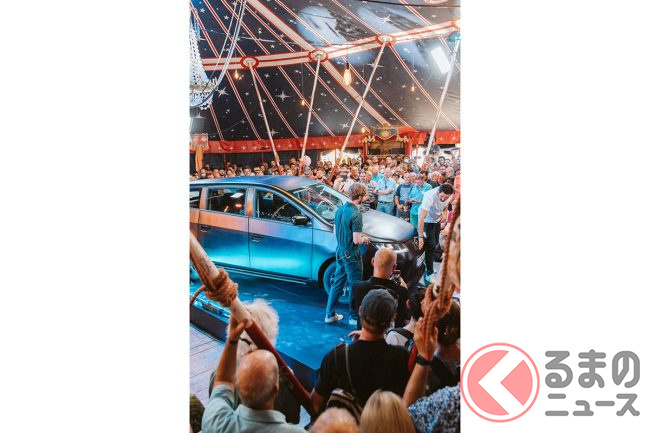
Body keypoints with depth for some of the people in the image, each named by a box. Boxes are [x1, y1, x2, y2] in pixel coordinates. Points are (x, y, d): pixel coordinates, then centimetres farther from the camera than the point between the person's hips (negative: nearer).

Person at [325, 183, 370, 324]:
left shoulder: (340, 209, 2)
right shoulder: (356, 214, -23)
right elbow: (356, 240, -24)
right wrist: (364, 239, -2)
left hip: (340, 253, 8)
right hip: (351, 255, -8)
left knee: (337, 283, 17)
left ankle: (330, 314, 25)